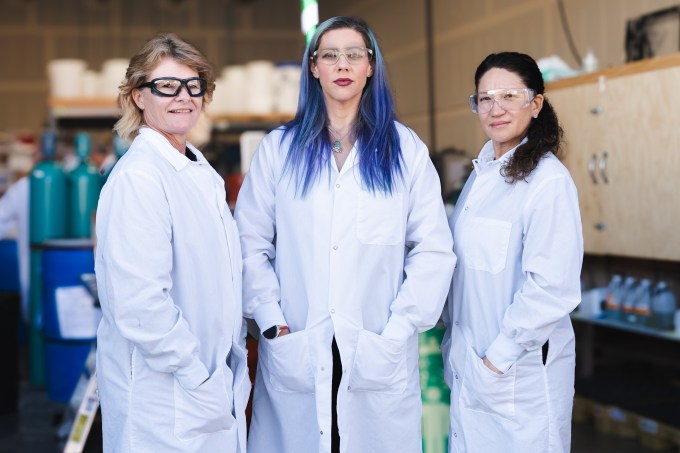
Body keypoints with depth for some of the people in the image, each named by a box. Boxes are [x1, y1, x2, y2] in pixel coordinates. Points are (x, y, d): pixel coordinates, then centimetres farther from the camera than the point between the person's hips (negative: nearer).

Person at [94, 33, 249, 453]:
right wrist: (201, 381, -17)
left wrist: (235, 369, 10)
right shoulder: (138, 177, -16)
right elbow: (140, 304, -22)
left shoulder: (202, 173, 11)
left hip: (220, 384, 8)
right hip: (166, 398, -8)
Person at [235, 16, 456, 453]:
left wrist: (397, 332, -8)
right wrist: (272, 325, -7)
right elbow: (251, 244, 4)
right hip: (295, 356, 0)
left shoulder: (406, 149, 5)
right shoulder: (279, 148, 7)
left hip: (378, 356, 0)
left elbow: (433, 251, 1)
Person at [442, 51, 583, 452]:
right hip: (469, 362, 7)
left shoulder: (548, 180, -16)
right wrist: (455, 339, 13)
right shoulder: (483, 173, 9)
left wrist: (500, 357, -16)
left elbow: (552, 288, -21)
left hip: (521, 371, -7)